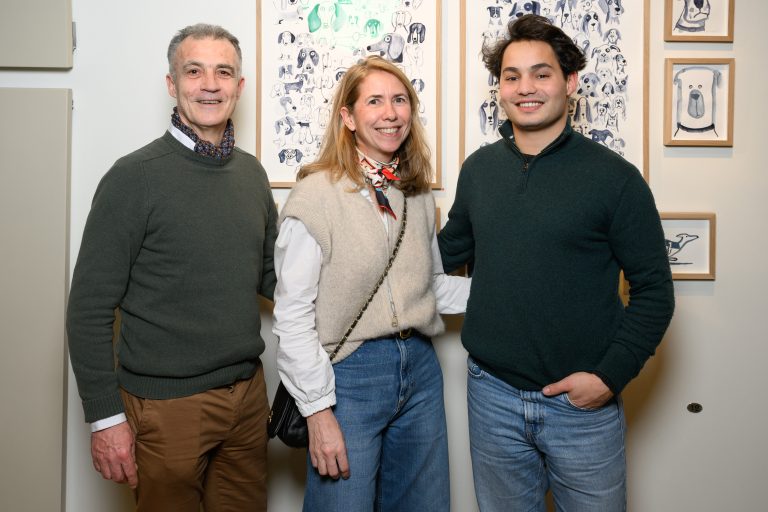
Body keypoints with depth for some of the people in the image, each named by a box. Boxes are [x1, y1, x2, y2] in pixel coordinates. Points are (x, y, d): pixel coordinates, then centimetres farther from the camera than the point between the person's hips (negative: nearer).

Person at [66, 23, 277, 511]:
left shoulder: (252, 173, 6)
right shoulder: (134, 177, -11)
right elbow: (89, 309, -10)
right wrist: (106, 417, -11)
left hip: (248, 393, 5)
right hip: (167, 403, -5)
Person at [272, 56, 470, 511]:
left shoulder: (419, 195, 7)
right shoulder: (317, 194, -13)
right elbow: (293, 315, -13)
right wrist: (319, 411, -14)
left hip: (420, 369, 6)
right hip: (350, 375, -6)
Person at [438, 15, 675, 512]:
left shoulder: (614, 176, -9)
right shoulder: (478, 169, 2)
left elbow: (653, 289, -6)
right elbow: (451, 250, 15)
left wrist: (611, 375, -13)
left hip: (583, 401, -3)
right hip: (492, 394, 3)